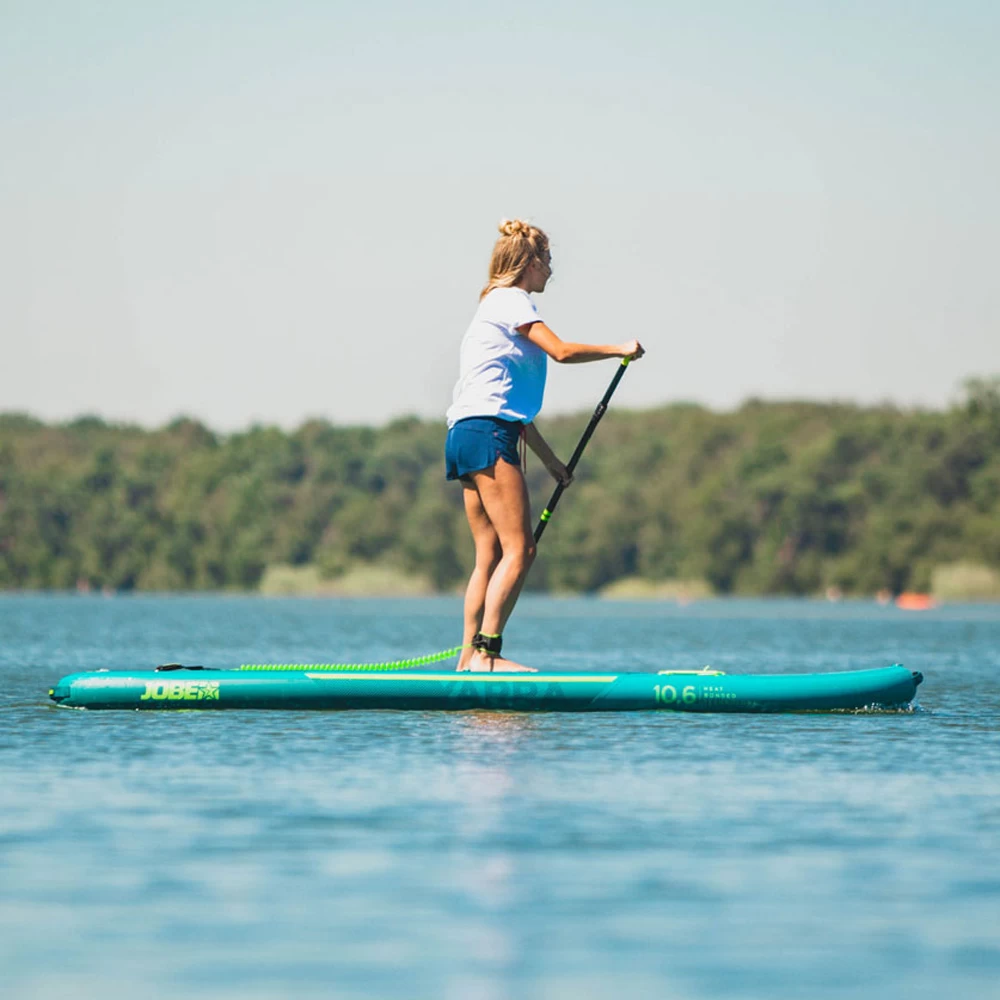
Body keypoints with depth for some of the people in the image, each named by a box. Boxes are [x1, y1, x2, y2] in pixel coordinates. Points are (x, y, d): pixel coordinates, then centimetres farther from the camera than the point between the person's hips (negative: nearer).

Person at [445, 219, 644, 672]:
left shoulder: (499, 305, 26)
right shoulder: (511, 301, -4)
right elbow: (561, 351, -18)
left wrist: (551, 460, 28)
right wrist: (619, 350, -3)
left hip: (468, 435, 10)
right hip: (487, 434, -10)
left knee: (490, 555, 7)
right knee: (519, 550, -14)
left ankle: (470, 658, 3)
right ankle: (487, 652, -20)